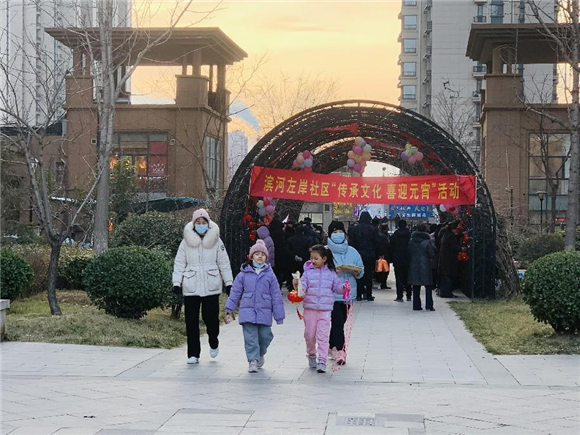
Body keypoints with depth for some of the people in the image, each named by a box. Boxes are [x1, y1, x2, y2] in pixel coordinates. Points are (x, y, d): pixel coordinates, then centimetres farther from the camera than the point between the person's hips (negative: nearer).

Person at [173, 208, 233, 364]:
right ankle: (193, 354, 8)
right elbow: (179, 263, 4)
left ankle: (213, 343, 26)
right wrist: (177, 282, -4)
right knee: (191, 321, 1)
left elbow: (224, 262, 7)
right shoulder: (186, 242, 5)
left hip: (211, 286, -1)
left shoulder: (216, 241, 5)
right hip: (191, 287, 1)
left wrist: (229, 282, 4)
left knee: (211, 317, -5)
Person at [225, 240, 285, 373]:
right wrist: (229, 307, 4)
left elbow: (276, 296, 7)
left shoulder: (269, 275, 6)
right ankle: (253, 360, -1)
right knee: (250, 337, -4)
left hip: (264, 312, 1)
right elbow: (235, 292, 10)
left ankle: (260, 354, 31)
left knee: (265, 336, 4)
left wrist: (279, 315, 6)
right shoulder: (244, 274, 5)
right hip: (248, 311, 0)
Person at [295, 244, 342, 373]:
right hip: (310, 308, 1)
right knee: (309, 334, 9)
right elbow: (303, 286, -8)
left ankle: (322, 361, -6)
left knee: (323, 335, -7)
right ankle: (311, 355, 32)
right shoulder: (308, 272, 2)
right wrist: (297, 285, -29)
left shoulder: (331, 273, 5)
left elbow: (336, 287, 11)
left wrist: (343, 288, -8)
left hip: (325, 309, -1)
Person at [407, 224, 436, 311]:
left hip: (414, 265, 3)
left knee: (416, 287, 8)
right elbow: (431, 254, -8)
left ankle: (416, 305, 7)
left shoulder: (411, 241, 2)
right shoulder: (427, 241, -9)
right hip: (425, 266, -3)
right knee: (428, 287, 5)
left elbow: (409, 253, 6)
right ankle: (429, 305, -1)